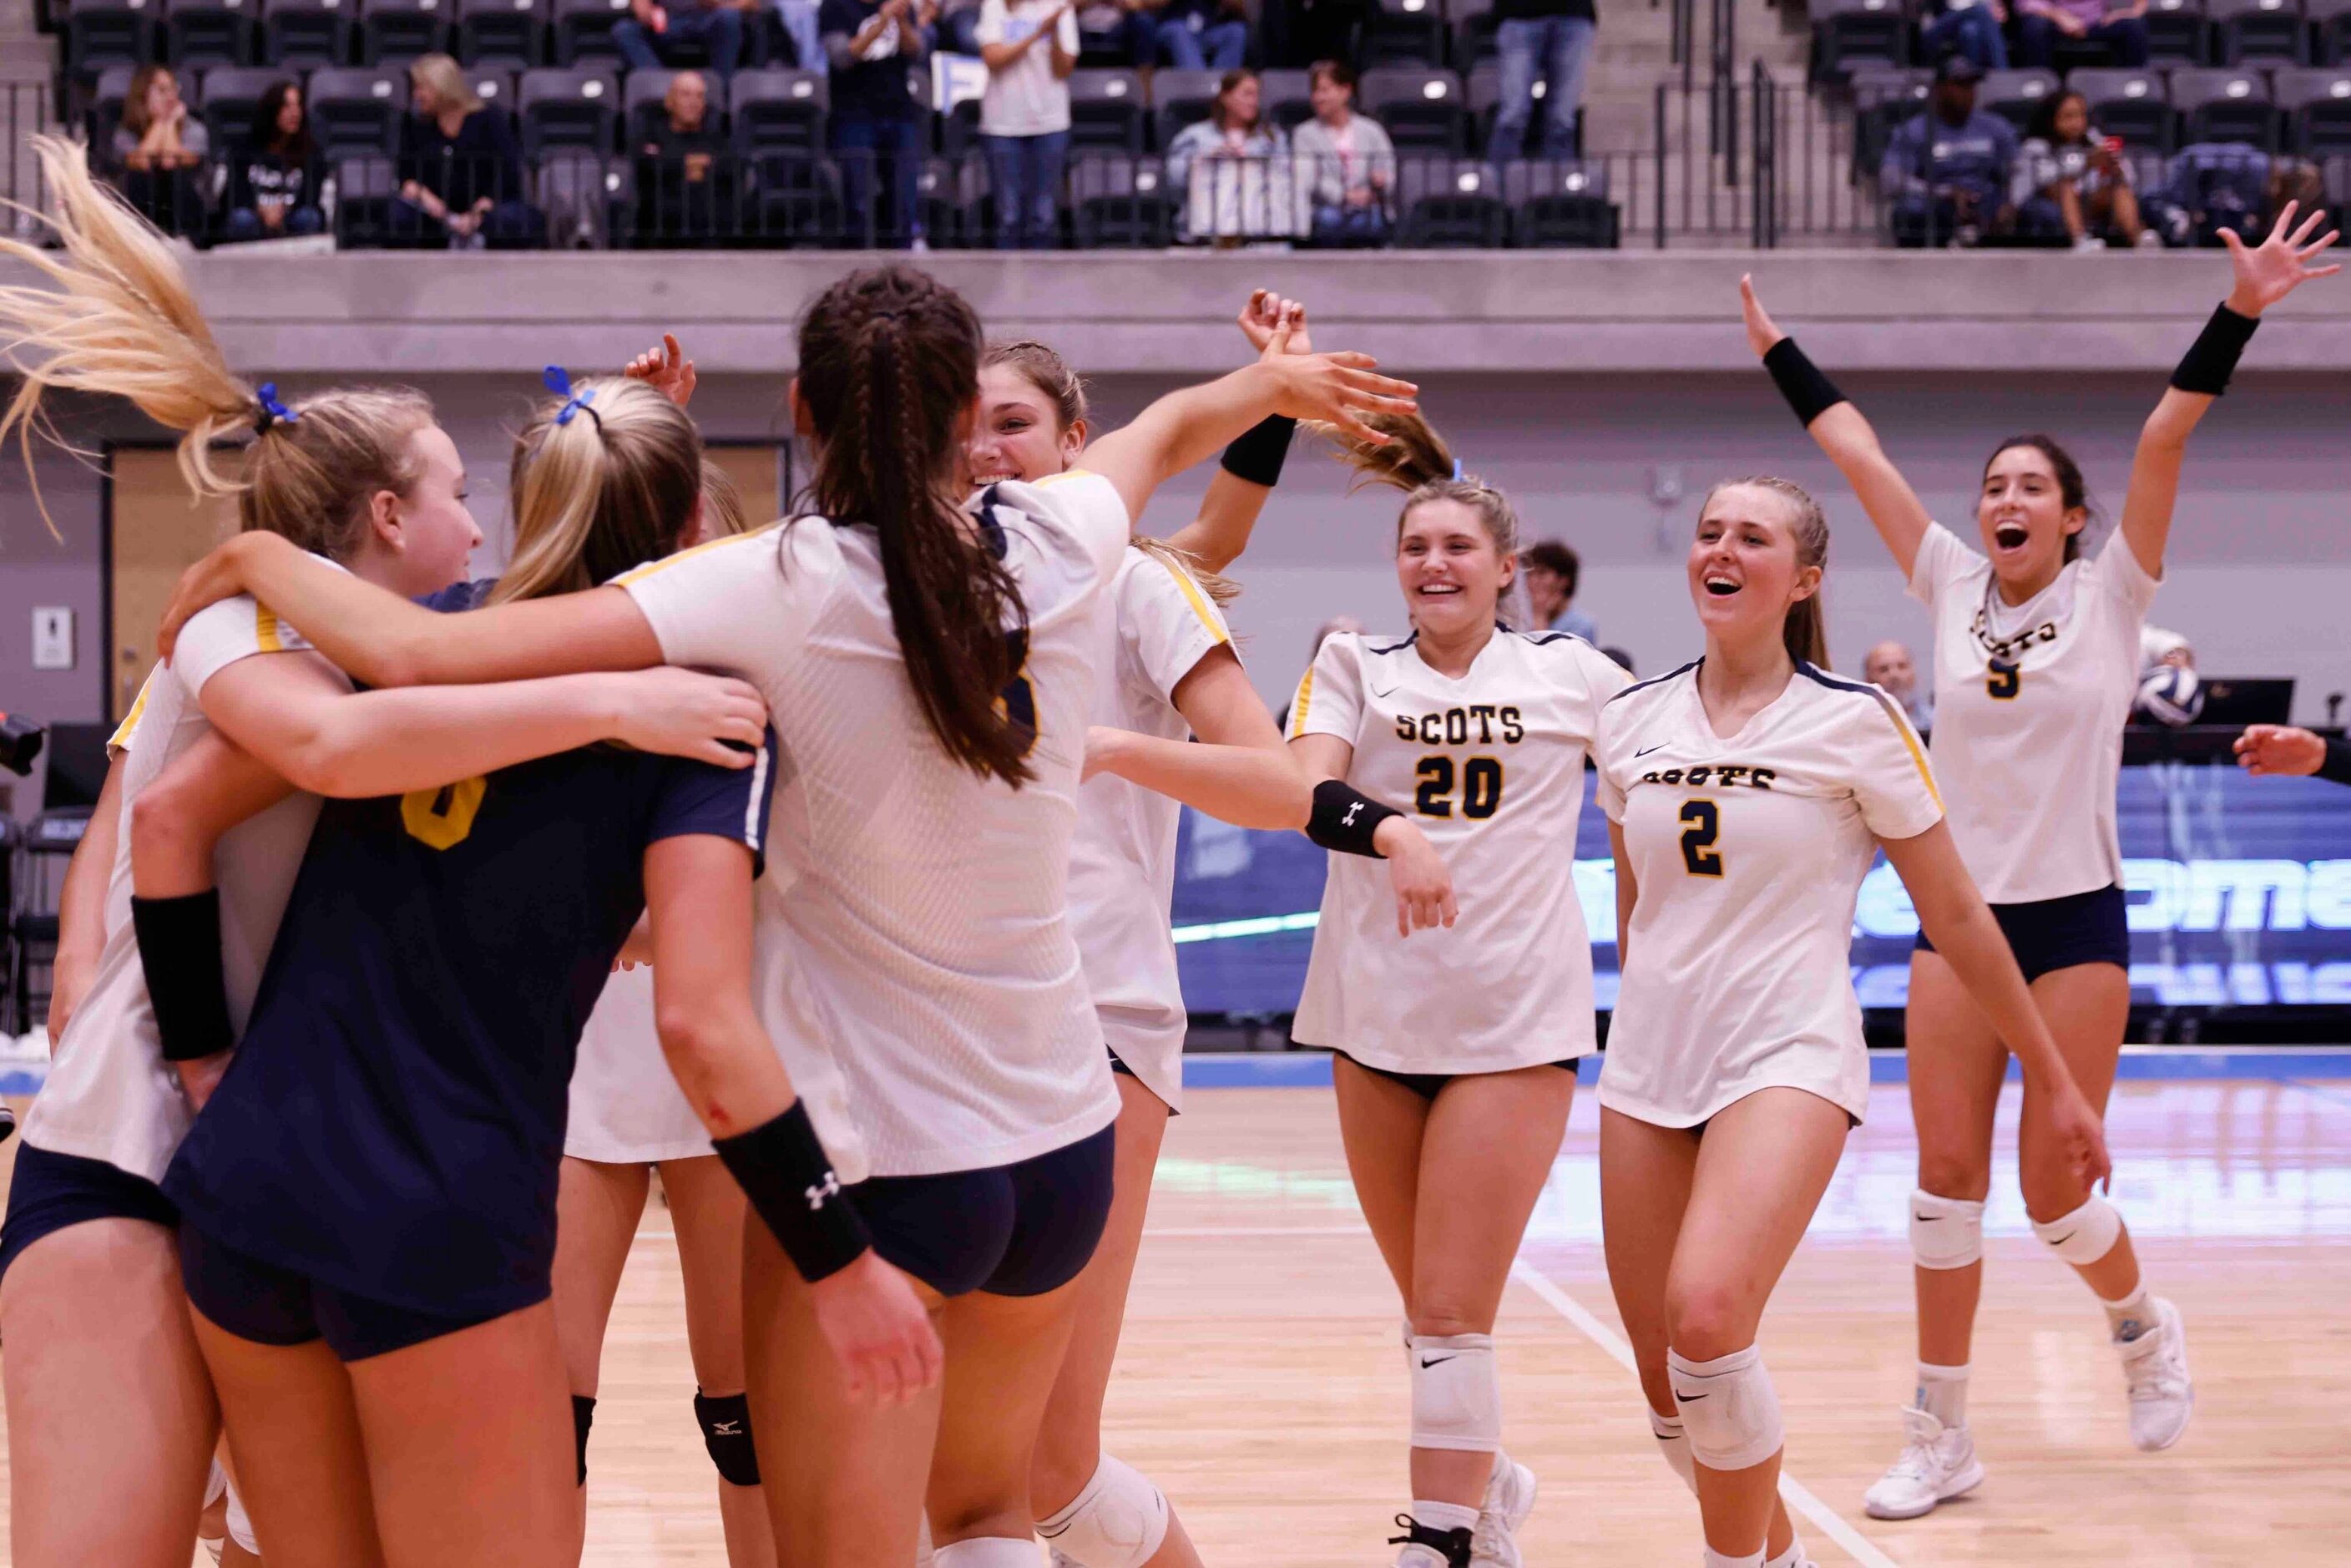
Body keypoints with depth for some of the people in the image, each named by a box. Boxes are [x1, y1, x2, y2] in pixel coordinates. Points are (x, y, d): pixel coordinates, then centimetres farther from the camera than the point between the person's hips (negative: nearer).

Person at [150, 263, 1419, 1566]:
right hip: (1063, 1150, 5)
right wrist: (1278, 379, 43)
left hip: (870, 1159, -5)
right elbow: (1169, 428, 22)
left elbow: (411, 653, -22)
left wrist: (260, 557, -3)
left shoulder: (775, 590, -17)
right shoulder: (1058, 547, -4)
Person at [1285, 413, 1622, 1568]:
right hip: (1376, 1008, 3)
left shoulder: (1570, 674, 5)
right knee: (1428, 1307, 13)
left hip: (1515, 1016, -3)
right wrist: (1392, 832, -30)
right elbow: (1306, 789, -13)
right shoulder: (1353, 665, 5)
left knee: (1450, 1314, -9)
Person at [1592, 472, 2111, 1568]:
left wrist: (2051, 1077, 4)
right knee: (1668, 1388, 3)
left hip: (1787, 1056, -5)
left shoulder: (1855, 722, -5)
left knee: (1706, 1320, -28)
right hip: (1648, 1062, 5)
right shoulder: (1631, 721, 8)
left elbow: (1955, 914, 1)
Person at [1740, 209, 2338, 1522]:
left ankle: (2145, 1328, 29)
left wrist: (2238, 317, -22)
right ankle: (1942, 1437, 7)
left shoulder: (2109, 597, -2)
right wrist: (1782, 354, 13)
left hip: (2075, 920, -3)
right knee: (1948, 1179, 1)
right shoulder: (1953, 588, 6)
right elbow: (1858, 452, 10)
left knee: (2054, 1189, -3)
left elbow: (2162, 442, -13)